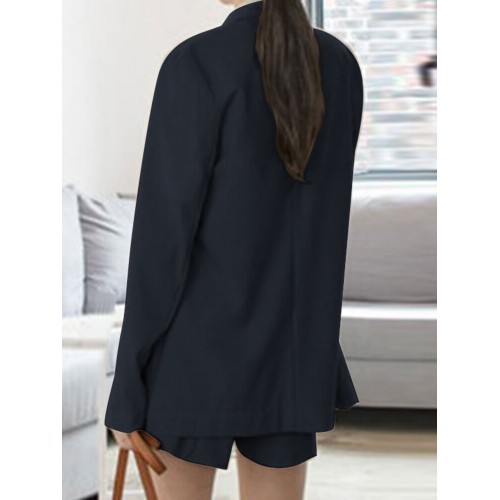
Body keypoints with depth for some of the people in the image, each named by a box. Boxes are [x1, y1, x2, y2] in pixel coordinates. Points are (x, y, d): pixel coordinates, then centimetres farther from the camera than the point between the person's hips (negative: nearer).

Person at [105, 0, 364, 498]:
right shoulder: (341, 64, 3)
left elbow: (164, 237, -15)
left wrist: (127, 389, -9)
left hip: (199, 351, -5)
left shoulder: (195, 64, -15)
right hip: (291, 353, 5)